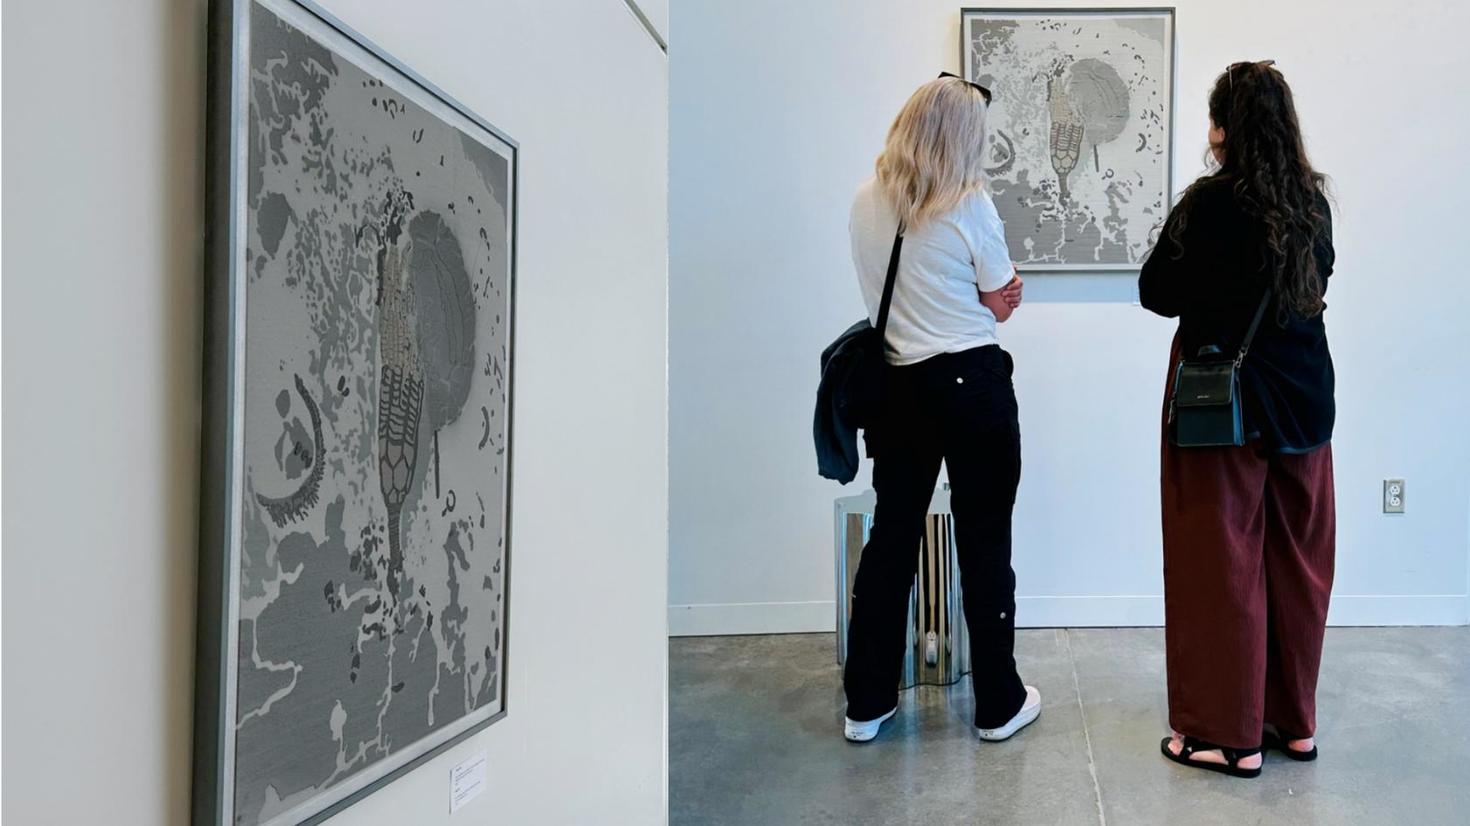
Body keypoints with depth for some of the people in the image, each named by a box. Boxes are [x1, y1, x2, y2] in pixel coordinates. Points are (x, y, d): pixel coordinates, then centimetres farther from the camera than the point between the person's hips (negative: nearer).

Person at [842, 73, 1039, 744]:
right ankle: (998, 704, 18)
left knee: (891, 536, 12)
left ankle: (866, 703, 19)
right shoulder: (969, 205, -11)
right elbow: (1003, 303, -1)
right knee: (984, 541, 6)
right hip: (972, 384, -4)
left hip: (898, 383, 5)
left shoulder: (866, 203, 4)